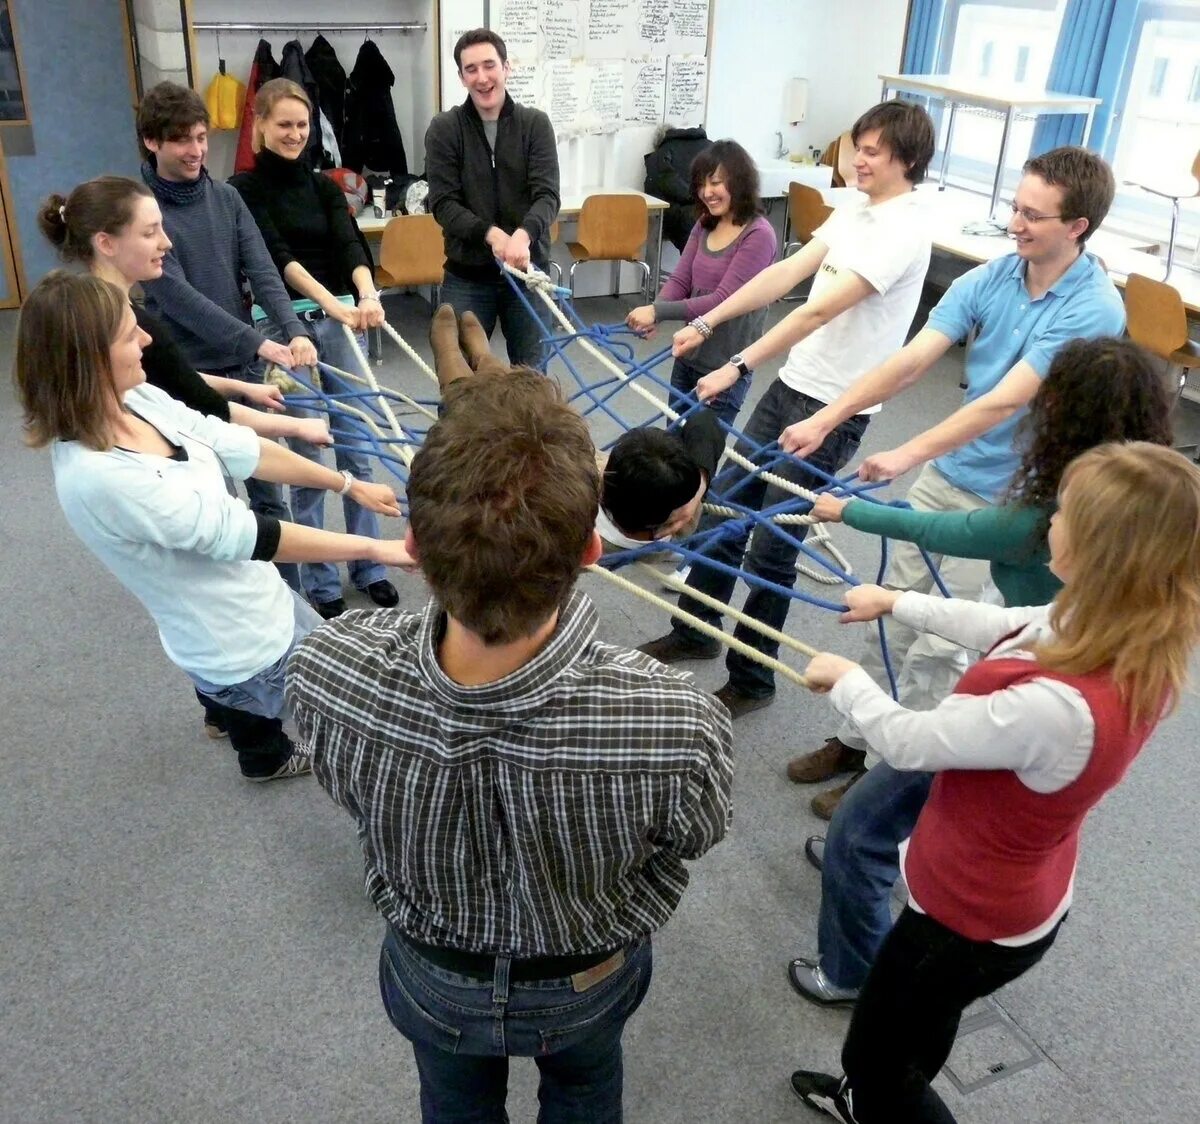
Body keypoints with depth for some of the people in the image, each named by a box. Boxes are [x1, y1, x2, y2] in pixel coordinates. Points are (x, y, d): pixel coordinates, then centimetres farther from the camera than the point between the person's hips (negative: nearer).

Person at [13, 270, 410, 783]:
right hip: (242, 643, -7)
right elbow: (239, 533, -30)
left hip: (254, 601, 8)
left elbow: (238, 448, -1)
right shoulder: (97, 477, -33)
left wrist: (348, 484, 1)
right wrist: (373, 547, -25)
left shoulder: (136, 400, -9)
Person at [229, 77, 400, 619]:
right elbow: (277, 256, -16)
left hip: (343, 321, 4)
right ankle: (319, 580, 14)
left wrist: (367, 298, -27)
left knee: (356, 447, 7)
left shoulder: (324, 186, 10)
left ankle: (369, 565, 20)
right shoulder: (243, 189, -3)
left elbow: (350, 245, -6)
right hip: (285, 326, -4)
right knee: (305, 455, 2)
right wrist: (332, 304, -32)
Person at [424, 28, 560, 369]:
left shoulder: (535, 124, 1)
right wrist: (491, 234, -24)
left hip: (526, 269, 1)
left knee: (531, 374, 9)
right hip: (466, 275, -1)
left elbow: (547, 194, -9)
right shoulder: (444, 129, -1)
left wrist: (524, 234, -30)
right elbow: (442, 203, -7)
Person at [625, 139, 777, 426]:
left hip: (725, 367, -7)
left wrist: (659, 312, -28)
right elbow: (680, 279, 3)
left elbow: (724, 301, -24)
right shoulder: (704, 225, 7)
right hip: (688, 356, 8)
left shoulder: (758, 235, -18)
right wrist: (654, 315, -18)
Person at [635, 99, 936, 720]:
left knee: (770, 549, -1)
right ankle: (696, 631, 33)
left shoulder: (903, 231, -18)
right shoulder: (853, 210, 9)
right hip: (790, 386, 8)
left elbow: (819, 309, -27)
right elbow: (786, 273, 4)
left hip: (833, 410, -8)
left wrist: (739, 366, -31)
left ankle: (751, 680, 16)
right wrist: (706, 323, -3)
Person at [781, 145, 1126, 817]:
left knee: (937, 646, 2)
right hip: (945, 477, 6)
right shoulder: (992, 277, -4)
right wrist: (826, 419, -19)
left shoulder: (1094, 310, -20)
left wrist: (908, 455, -35)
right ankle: (858, 738, 31)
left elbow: (1006, 401, -28)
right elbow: (913, 359, -10)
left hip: (1006, 503, -6)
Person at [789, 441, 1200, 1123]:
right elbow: (1002, 627, 0)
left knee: (875, 1056, 19)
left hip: (974, 918, -8)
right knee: (923, 1017, 34)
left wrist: (845, 680, -7)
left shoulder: (1056, 708, -42)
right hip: (1024, 896, 8)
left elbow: (908, 742, -26)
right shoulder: (1143, 646, -16)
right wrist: (897, 603, 11)